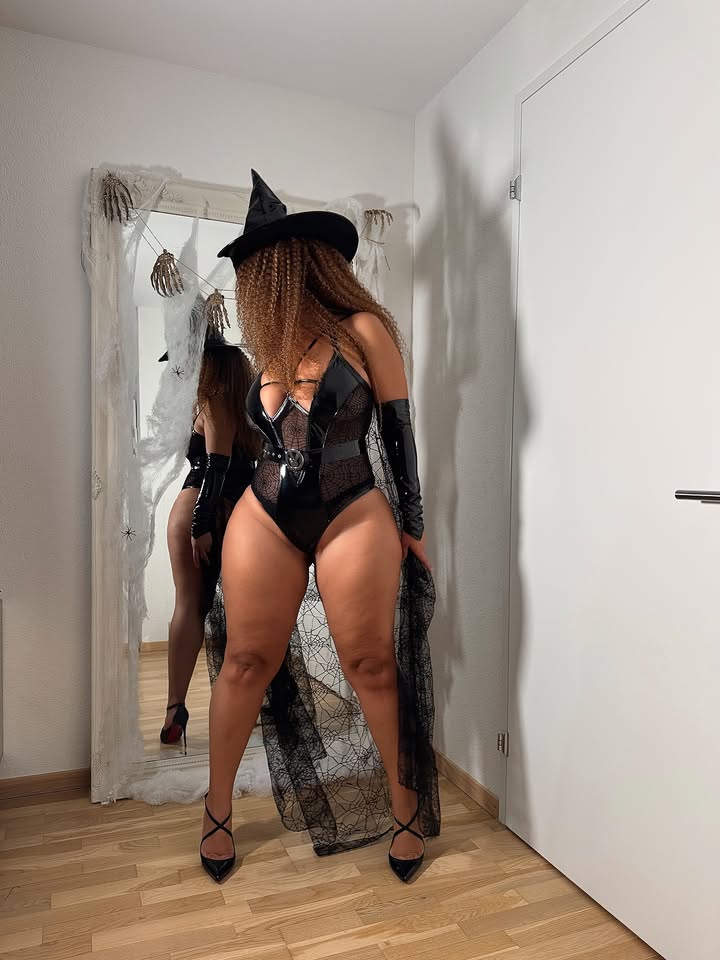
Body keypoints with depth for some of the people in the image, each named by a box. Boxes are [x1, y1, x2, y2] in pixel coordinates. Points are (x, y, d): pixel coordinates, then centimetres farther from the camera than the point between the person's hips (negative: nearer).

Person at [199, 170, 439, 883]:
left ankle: (409, 812, 22)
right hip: (265, 517, 5)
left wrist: (413, 527, 1)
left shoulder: (364, 330, -4)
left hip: (353, 518, -4)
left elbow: (398, 430, -1)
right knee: (249, 661, 8)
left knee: (370, 665, 1)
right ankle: (217, 812, 27)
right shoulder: (270, 343, 10)